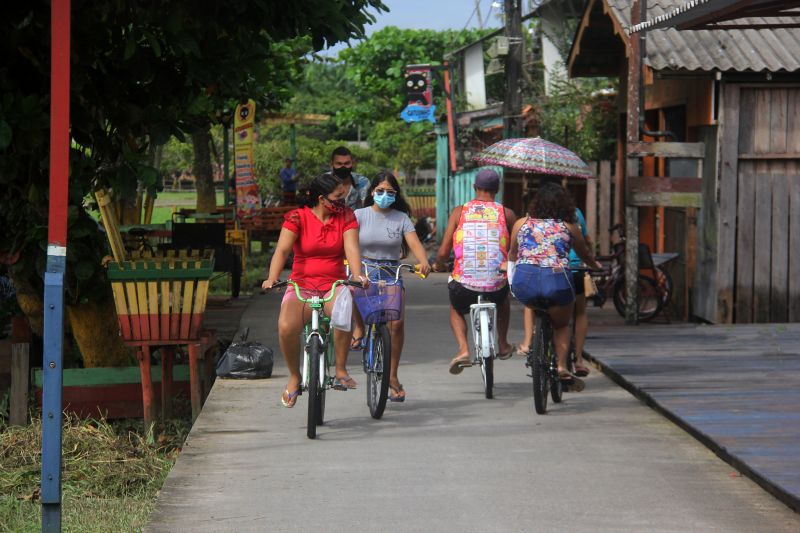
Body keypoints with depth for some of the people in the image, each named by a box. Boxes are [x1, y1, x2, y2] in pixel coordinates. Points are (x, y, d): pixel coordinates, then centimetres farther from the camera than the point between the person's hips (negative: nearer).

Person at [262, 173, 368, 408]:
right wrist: (272, 278, -31)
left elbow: (351, 248, -10)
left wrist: (357, 275, -30)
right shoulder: (297, 217, -3)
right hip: (302, 285, -1)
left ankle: (341, 371, -17)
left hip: (334, 285, 1)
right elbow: (282, 250, -13)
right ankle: (294, 377, -3)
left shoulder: (346, 216, 4)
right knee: (286, 327, -30)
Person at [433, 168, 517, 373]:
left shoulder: (459, 212, 2)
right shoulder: (506, 214, 3)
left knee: (456, 310, 33)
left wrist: (438, 265, 24)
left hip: (464, 285, -1)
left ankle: (463, 349, 8)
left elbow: (443, 252, 0)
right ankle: (503, 345, 43)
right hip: (496, 285, 1)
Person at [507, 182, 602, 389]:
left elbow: (512, 254, 35)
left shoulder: (521, 223, 19)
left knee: (532, 303, 37)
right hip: (557, 279, -1)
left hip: (524, 279, 1)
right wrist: (597, 266, 52)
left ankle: (528, 340, 25)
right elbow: (585, 254, 31)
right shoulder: (569, 226, 16)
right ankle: (562, 367, 6)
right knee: (561, 325, 22)